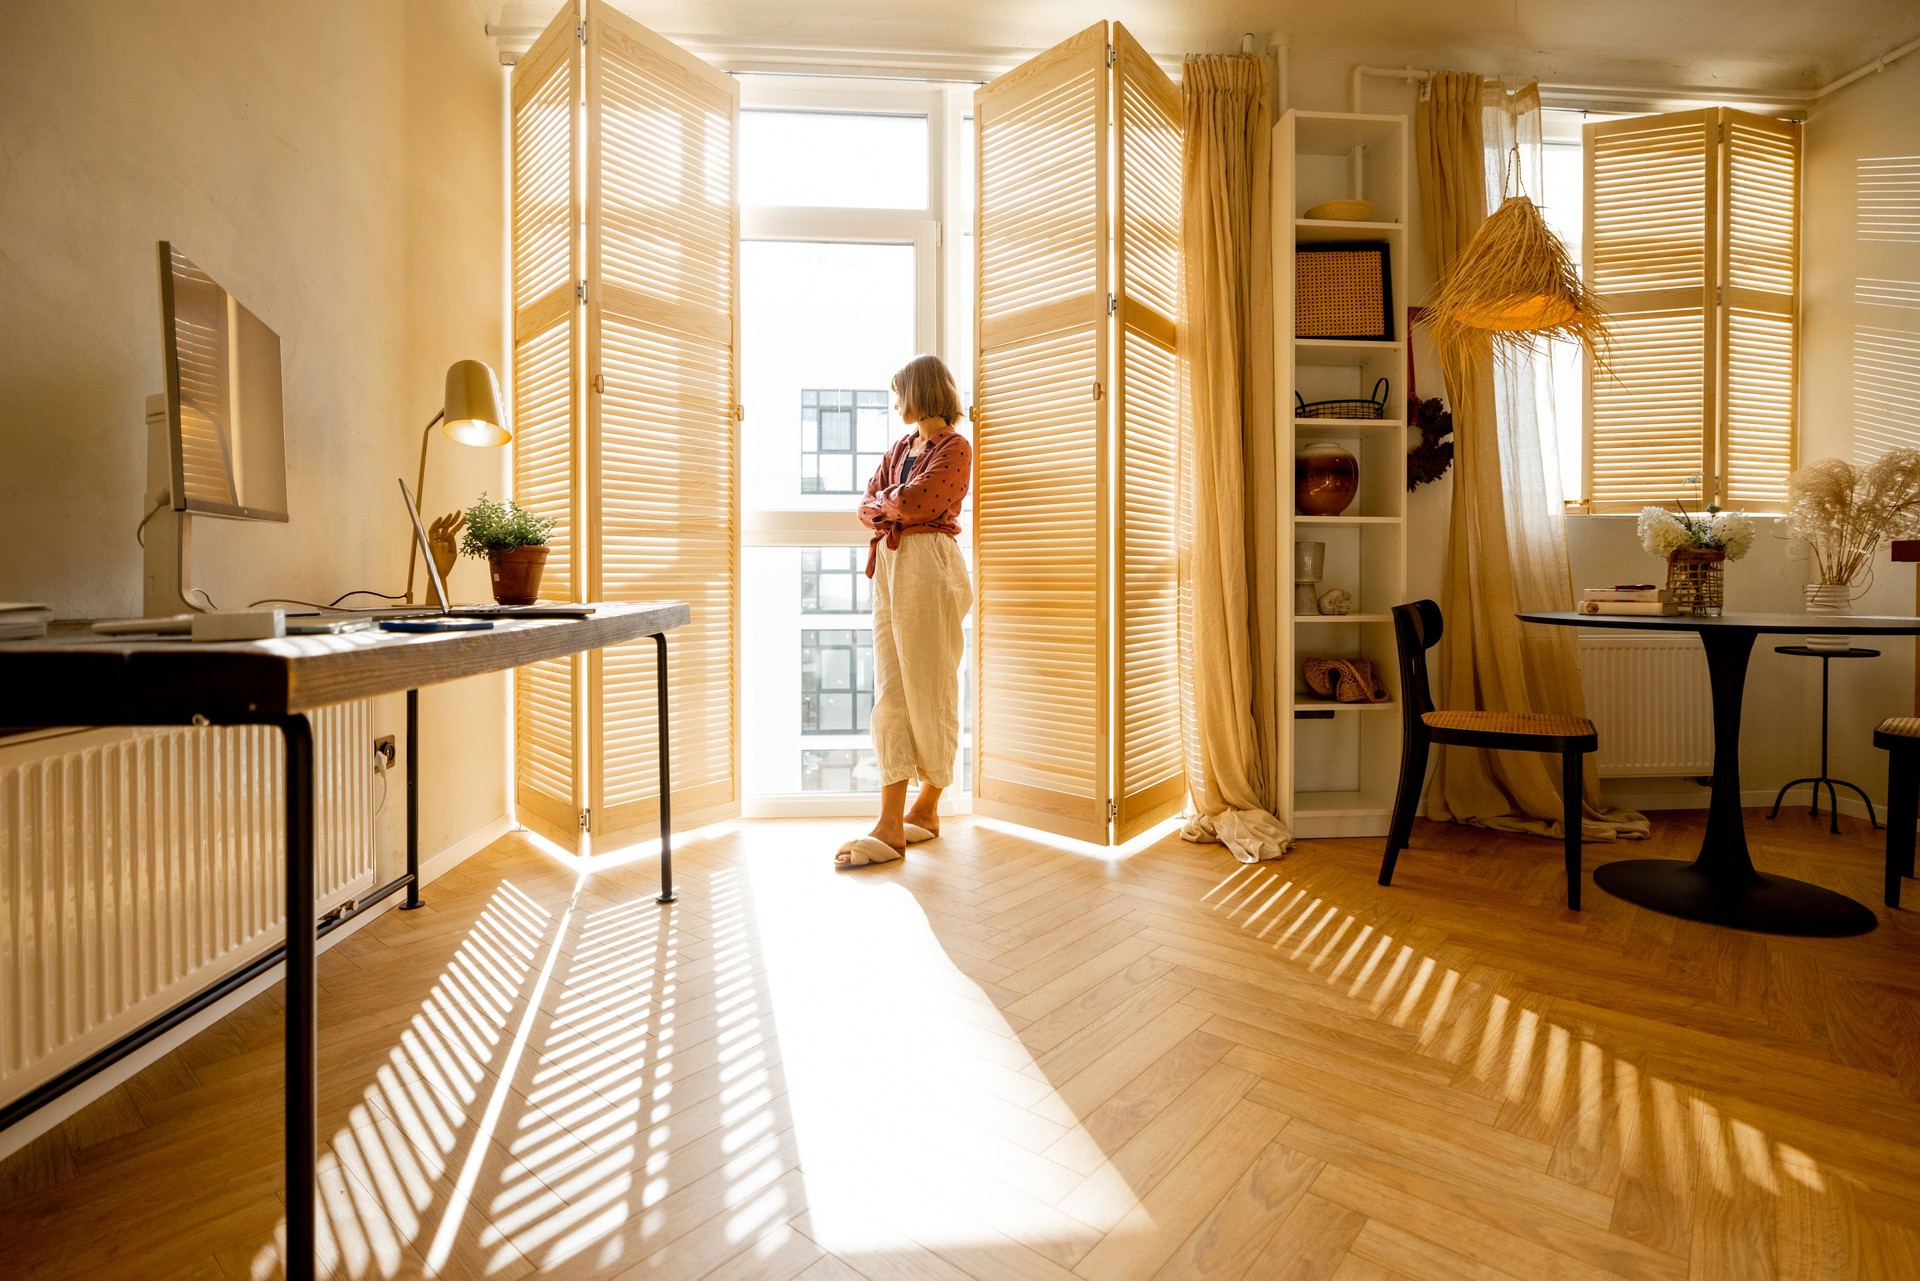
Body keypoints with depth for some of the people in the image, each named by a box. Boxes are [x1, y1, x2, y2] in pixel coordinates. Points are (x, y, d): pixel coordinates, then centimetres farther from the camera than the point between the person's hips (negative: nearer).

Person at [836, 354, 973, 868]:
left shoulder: (955, 448, -2)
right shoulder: (900, 448, 22)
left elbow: (911, 501, -14)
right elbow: (867, 507, 15)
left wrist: (883, 503, 6)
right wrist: (887, 513, -5)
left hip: (929, 567, -7)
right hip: (889, 565, 8)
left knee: (928, 689, -1)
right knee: (890, 691, 1)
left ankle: (926, 807, 14)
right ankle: (891, 823, 2)